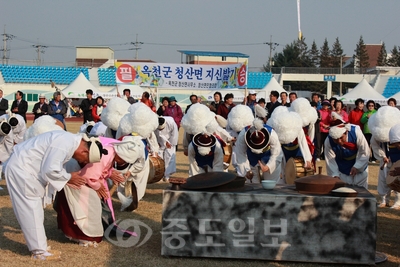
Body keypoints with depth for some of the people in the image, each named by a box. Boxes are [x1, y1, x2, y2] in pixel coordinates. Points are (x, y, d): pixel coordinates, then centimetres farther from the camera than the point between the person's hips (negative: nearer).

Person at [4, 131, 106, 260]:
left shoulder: (72, 140, 6)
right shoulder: (64, 145, -26)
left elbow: (52, 165, 12)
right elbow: (49, 170, -25)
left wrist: (68, 178, 0)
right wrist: (69, 177, -10)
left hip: (22, 166, 10)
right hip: (21, 169, -10)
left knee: (34, 210, 14)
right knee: (31, 210, -5)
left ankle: (39, 247, 22)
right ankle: (40, 252, 1)